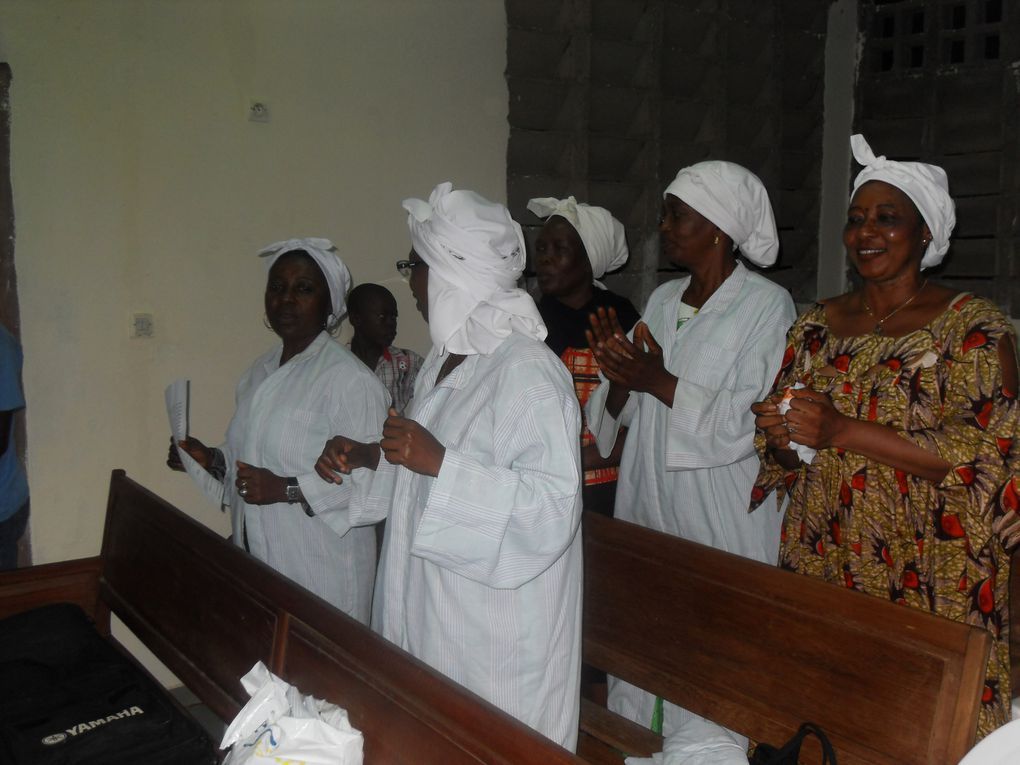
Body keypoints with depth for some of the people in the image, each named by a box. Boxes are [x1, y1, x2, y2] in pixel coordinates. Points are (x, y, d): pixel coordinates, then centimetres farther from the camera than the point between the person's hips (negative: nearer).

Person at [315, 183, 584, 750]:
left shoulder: (529, 372, -21)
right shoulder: (446, 359, 9)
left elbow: (554, 507, -26)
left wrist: (439, 463, -30)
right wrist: (369, 458, 7)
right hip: (432, 608, 9)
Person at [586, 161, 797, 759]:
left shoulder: (766, 305, -8)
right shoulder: (662, 301, 12)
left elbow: (752, 424, -16)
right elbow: (626, 411, 14)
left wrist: (659, 380, -18)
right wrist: (619, 376, -8)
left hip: (720, 530, -6)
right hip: (648, 514, 6)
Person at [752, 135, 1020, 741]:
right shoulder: (818, 325, 10)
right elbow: (780, 450, 14)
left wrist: (842, 430, -20)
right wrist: (784, 435, -11)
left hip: (927, 583, -4)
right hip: (822, 569, 4)